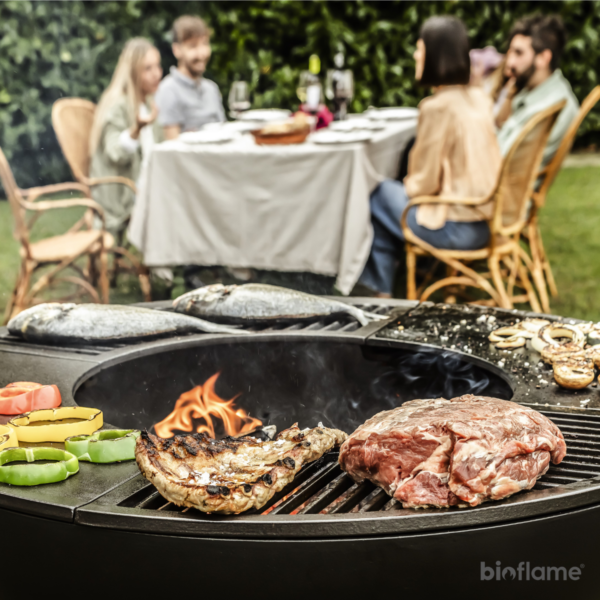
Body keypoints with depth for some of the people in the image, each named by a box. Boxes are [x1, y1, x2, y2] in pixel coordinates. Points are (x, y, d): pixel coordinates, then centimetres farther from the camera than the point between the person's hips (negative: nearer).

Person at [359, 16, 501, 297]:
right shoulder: (479, 98, 5)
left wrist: (408, 186, 6)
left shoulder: (437, 107, -20)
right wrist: (413, 183, 17)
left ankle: (381, 291, 27)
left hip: (456, 229, -8)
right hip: (485, 222, 8)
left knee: (379, 195, 13)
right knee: (394, 191, 23)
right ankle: (382, 282, 28)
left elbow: (425, 182, -16)